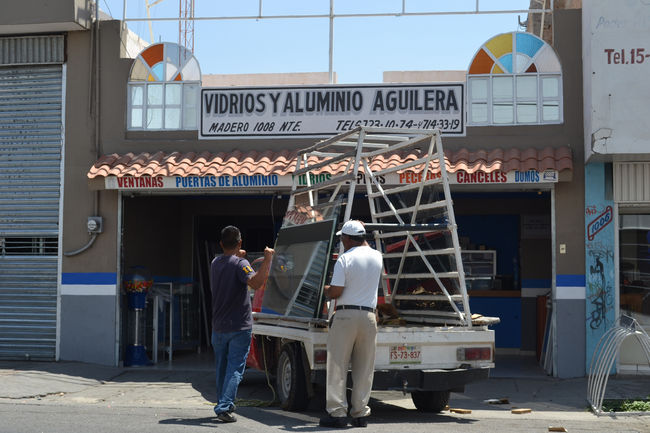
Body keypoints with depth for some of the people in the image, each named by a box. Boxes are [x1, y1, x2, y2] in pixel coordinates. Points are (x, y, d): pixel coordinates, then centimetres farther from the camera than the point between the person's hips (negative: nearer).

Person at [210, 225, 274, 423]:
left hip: (218, 327, 6)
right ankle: (224, 407, -14)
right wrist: (267, 260, -29)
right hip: (239, 327, -6)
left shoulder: (215, 263, 10)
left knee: (222, 369, 16)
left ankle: (224, 405, 24)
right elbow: (256, 282, -31)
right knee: (235, 369, -4)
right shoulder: (240, 264, -13)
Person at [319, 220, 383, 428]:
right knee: (364, 368, 8)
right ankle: (360, 413, 9)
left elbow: (335, 292, -11)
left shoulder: (345, 259, -9)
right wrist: (362, 236, 36)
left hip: (345, 315, -4)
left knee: (338, 366, 1)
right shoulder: (376, 256, 8)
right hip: (368, 316, 5)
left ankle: (337, 413, -1)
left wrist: (325, 289, 9)